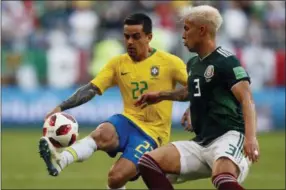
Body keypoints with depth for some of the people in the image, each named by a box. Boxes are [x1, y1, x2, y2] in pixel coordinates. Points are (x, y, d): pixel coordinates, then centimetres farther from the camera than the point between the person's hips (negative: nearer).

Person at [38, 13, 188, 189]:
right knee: (101, 134, -35)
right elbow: (91, 89, -1)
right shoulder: (118, 63, 6)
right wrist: (61, 107, -15)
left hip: (152, 132, -3)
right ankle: (60, 161, -56)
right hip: (128, 122, 3)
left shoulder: (170, 62, -4)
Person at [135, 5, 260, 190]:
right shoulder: (193, 64, 17)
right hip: (201, 143, 9)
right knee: (149, 163, -5)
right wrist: (161, 95, 44)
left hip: (228, 137, -9)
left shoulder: (226, 61, -9)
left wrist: (251, 137, -35)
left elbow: (246, 100, -21)